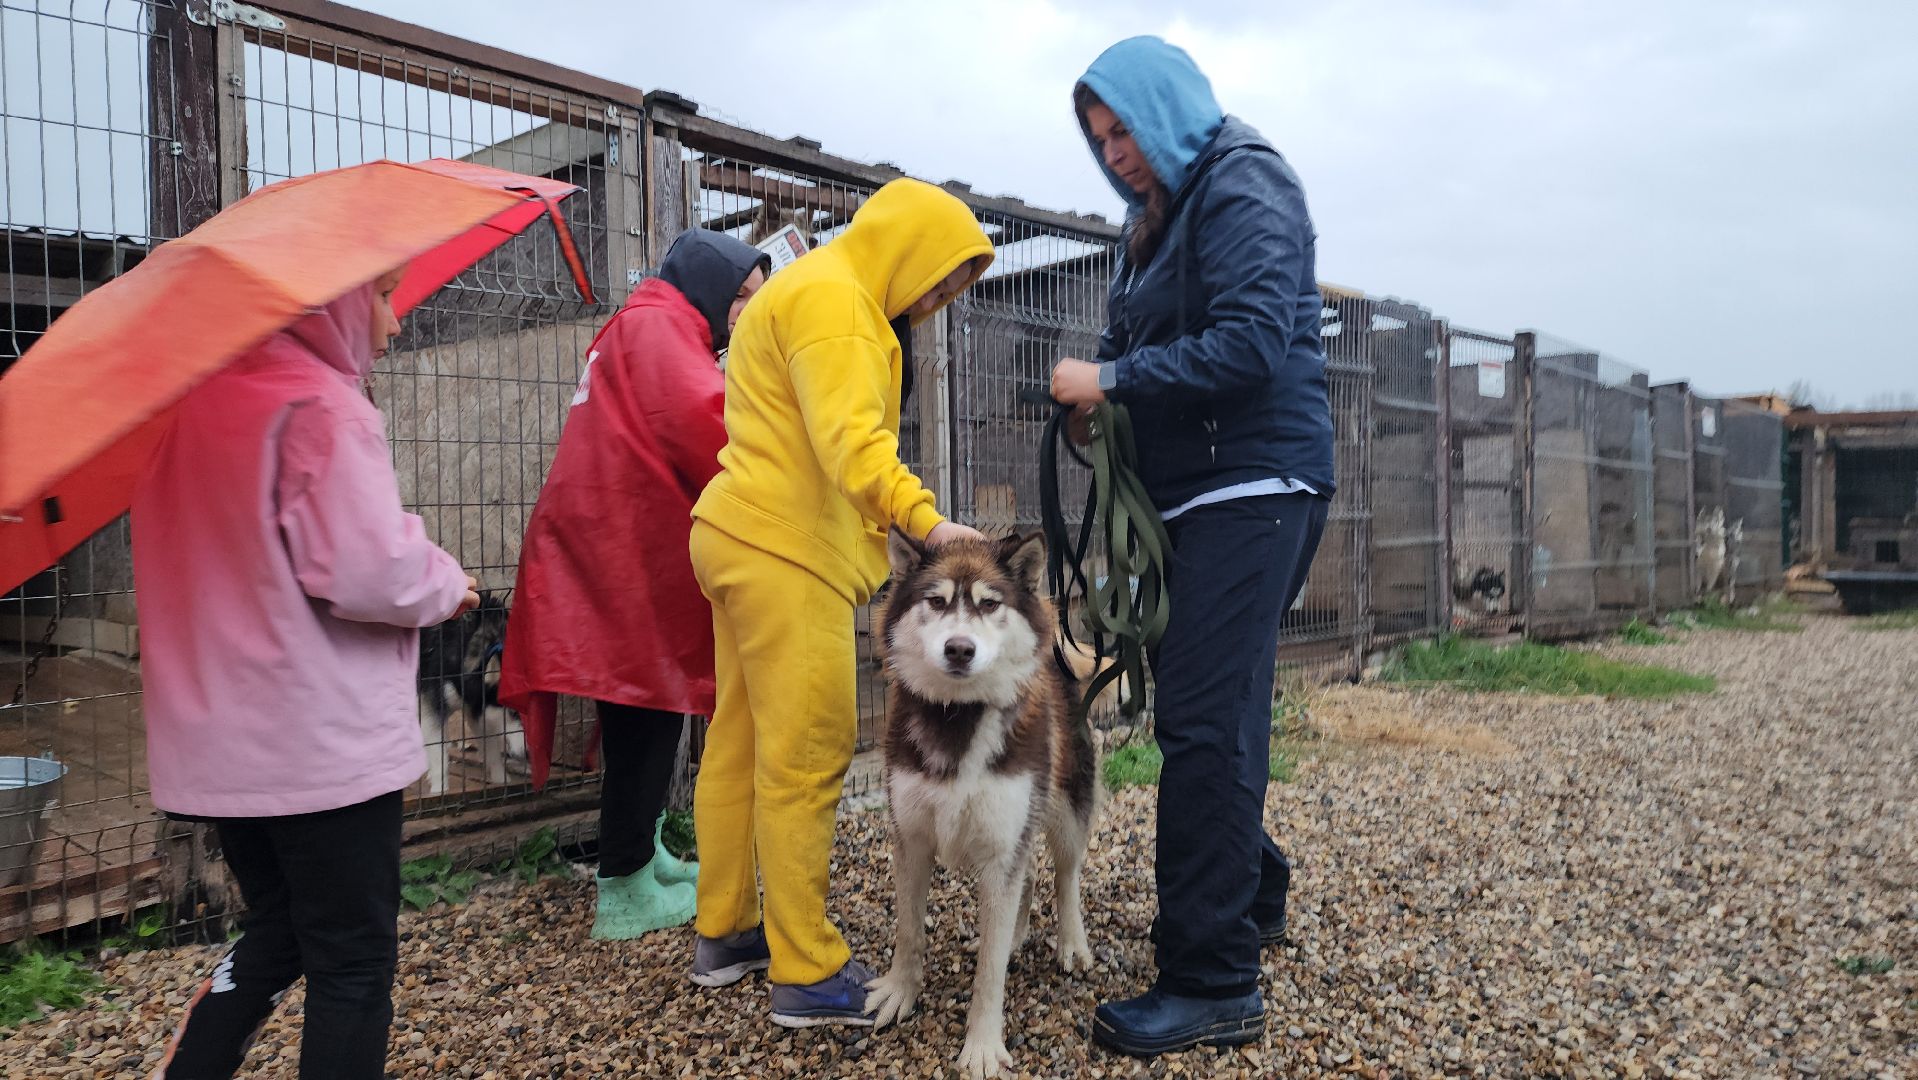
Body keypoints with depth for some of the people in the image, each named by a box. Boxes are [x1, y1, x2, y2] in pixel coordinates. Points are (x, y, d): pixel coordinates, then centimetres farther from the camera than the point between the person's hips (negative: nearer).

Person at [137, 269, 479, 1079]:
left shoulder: (197, 397, 9)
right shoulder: (322, 407, -17)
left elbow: (245, 556, 15)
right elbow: (370, 572, -24)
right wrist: (448, 584, -4)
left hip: (220, 740, 8)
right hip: (325, 746, -8)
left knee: (276, 935, 23)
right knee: (354, 964, 5)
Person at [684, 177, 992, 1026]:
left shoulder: (827, 293, 23)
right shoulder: (832, 298, -10)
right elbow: (848, 435, -24)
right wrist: (924, 518, -33)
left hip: (745, 539, 11)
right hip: (787, 549, -11)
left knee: (740, 742, 13)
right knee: (806, 757, -7)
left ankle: (724, 933, 23)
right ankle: (809, 974, 0)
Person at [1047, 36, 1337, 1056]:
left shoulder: (1243, 185, -8)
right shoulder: (1158, 215, 20)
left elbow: (1252, 344, -21)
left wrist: (1112, 381, -17)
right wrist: (1091, 389, -2)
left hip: (1253, 487, -9)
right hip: (1195, 494, 9)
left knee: (1204, 723, -12)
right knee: (1210, 713, 15)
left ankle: (1213, 982, -5)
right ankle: (1253, 896, 33)